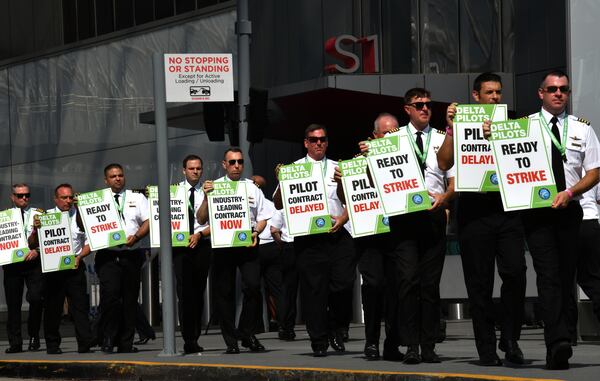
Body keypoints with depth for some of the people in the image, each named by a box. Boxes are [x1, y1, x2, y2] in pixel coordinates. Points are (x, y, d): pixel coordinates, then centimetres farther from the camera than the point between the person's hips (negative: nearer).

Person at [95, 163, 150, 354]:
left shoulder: (137, 198, 14)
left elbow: (148, 222, 6)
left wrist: (136, 236, -10)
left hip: (131, 254, 2)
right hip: (107, 255, -2)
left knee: (130, 299, 2)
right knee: (110, 295, -16)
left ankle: (126, 343, 7)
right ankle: (108, 340, -11)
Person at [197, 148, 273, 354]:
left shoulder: (251, 188, 12)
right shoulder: (214, 187, 7)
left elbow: (263, 217, 15)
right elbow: (201, 219, 4)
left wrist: (255, 232, -4)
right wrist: (206, 197, -9)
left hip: (248, 244, 0)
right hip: (222, 244, 0)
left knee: (253, 286, -15)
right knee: (224, 292, 0)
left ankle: (248, 334, -1)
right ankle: (231, 341, 7)